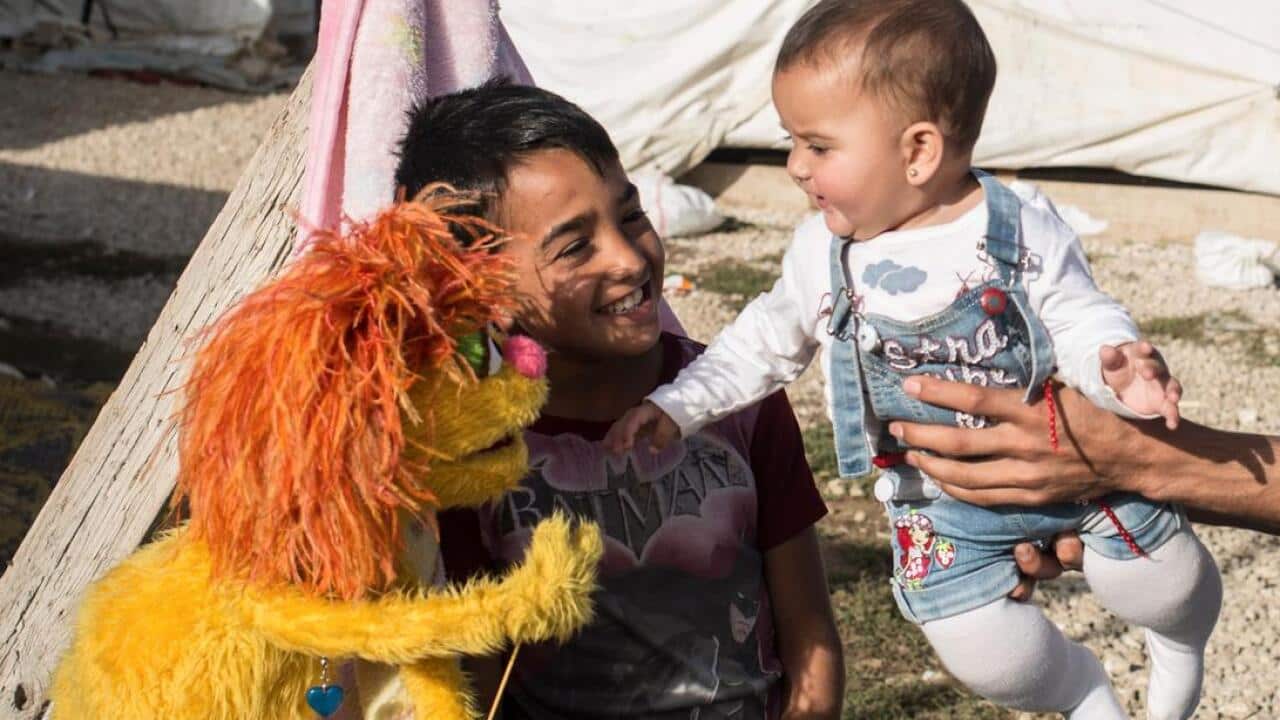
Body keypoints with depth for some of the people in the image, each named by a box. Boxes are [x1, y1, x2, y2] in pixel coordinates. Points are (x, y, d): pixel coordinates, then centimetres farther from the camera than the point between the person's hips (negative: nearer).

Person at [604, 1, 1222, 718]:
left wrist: (1117, 367, -35)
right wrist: (676, 407, 1)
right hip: (940, 500, 2)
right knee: (985, 654, -9)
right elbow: (768, 341, 7)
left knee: (1156, 572, -5)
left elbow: (1081, 318, -12)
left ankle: (1181, 636, 35)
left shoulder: (1023, 229, -17)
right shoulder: (824, 251, -7)